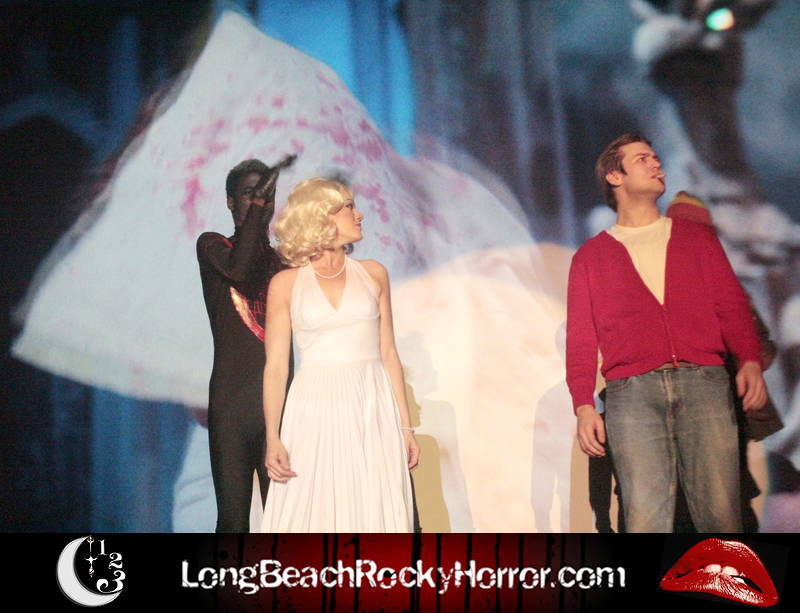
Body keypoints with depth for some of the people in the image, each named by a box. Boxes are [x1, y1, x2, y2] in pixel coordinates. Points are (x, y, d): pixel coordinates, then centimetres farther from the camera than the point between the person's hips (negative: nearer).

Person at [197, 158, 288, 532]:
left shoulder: (284, 260, 17)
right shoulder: (213, 246, 8)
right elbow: (239, 271, -15)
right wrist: (256, 211, -12)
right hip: (231, 399, -3)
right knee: (233, 516, -2)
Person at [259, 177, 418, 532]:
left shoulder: (373, 274, 9)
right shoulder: (286, 283, 2)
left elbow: (388, 354, 10)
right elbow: (275, 366, 0)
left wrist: (405, 427, 6)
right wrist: (272, 439, -9)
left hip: (373, 410, 2)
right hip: (316, 410, -2)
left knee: (376, 513, 3)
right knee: (312, 514, 1)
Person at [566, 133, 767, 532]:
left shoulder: (697, 237, 23)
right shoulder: (591, 256, 19)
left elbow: (731, 305, 14)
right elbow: (580, 338, 13)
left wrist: (750, 361, -4)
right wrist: (583, 406, 0)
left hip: (704, 380, 1)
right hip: (631, 390, -1)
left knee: (720, 513, -9)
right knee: (645, 517, -11)